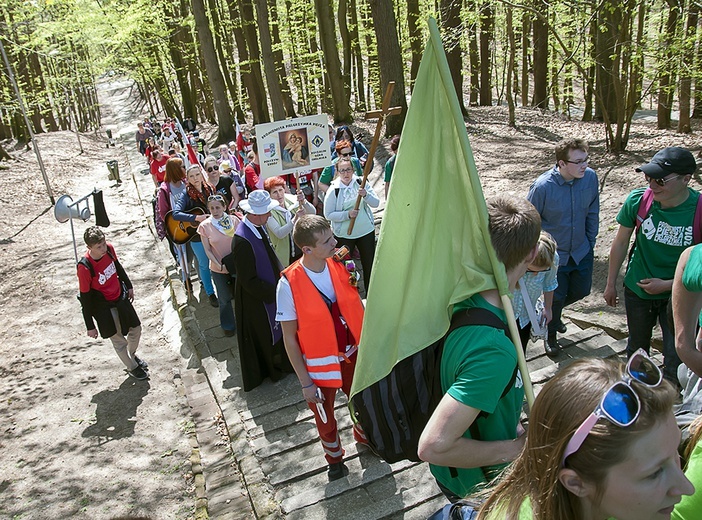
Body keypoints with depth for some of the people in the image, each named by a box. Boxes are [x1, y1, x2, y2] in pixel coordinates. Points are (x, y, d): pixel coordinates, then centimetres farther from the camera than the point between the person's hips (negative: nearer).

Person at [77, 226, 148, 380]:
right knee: (119, 340, 12)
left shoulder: (109, 249, -14)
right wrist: (90, 326, -13)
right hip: (104, 308, -6)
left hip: (121, 299, 6)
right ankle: (132, 367, 37)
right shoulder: (85, 267, -30)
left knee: (136, 329, 21)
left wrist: (129, 286, 21)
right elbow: (85, 298, -20)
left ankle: (132, 355, 51)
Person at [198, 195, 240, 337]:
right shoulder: (205, 226, -11)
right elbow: (207, 250, -7)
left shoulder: (234, 220, -9)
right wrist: (220, 265, -15)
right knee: (225, 299, 15)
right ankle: (228, 325, 37)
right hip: (218, 269, -1)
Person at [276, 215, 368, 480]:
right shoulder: (289, 284, -24)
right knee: (325, 418, 23)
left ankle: (363, 437, 62)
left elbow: (357, 305, 0)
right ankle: (334, 457, 56)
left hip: (353, 354, 3)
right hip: (320, 364, -3)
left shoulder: (342, 265, -14)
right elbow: (289, 337, -15)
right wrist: (305, 382, -11)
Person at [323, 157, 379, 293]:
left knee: (369, 263, 12)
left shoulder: (361, 183, -4)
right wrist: (347, 214, -23)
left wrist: (366, 195, -29)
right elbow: (328, 214, -11)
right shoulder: (333, 190, -10)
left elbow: (376, 203, -8)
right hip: (343, 235, -2)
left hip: (366, 231, 2)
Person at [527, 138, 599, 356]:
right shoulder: (543, 186, -26)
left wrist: (591, 241, 9)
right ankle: (551, 335, 37)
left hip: (582, 251, 5)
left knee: (581, 291, 18)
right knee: (556, 297, 8)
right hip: (554, 255, -5)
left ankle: (553, 313, 50)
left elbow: (592, 212, 4)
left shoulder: (590, 177, -13)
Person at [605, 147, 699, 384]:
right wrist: (611, 283, 5)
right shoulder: (638, 200, -17)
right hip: (638, 291, 2)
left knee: (676, 360, -2)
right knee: (637, 347, 23)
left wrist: (667, 285, -18)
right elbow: (620, 243, -2)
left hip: (678, 296, -2)